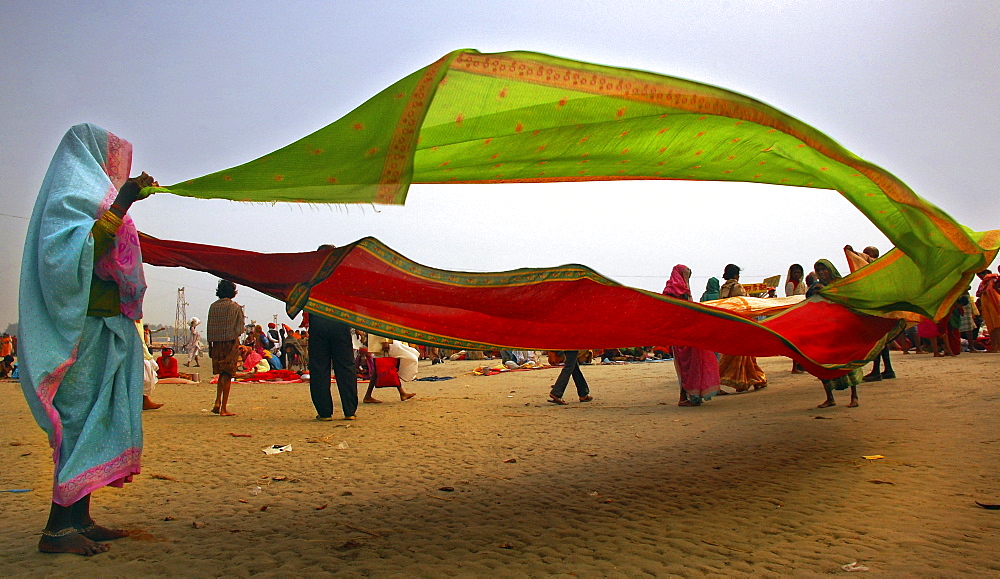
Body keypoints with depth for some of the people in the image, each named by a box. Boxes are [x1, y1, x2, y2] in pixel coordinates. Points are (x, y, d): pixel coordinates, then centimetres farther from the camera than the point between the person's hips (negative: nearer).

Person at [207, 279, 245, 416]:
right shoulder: (236, 307, -4)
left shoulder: (213, 306, 5)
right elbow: (239, 328, -7)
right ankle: (223, 408, 1)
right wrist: (236, 345, -1)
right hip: (231, 343, -3)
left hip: (217, 343, 3)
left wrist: (210, 346, 12)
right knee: (227, 375, 0)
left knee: (221, 374, 18)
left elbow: (209, 328, 6)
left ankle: (217, 403, 5)